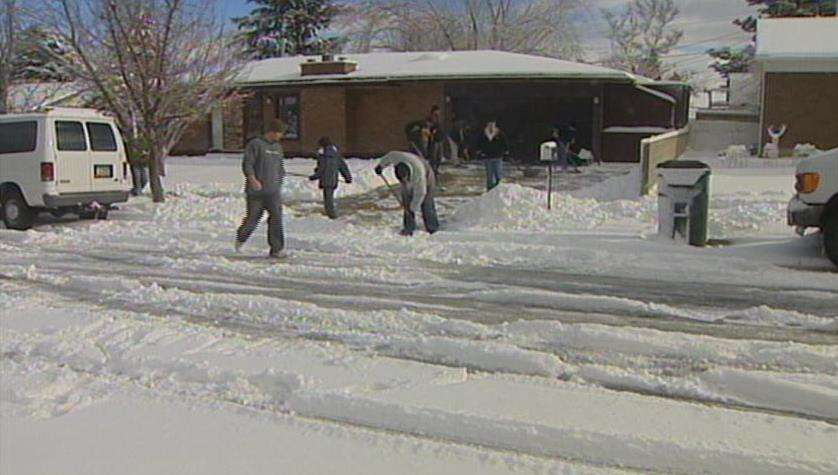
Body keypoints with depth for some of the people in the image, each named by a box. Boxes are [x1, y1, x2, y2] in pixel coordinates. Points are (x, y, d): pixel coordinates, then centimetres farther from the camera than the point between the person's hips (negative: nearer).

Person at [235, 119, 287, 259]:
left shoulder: (278, 147, 14)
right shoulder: (255, 144, -6)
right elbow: (247, 164, -14)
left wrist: (279, 187, 21)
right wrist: (252, 179, -30)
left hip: (273, 191, 4)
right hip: (256, 190, -4)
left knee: (276, 217, -11)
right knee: (252, 219, 6)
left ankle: (277, 249, -10)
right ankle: (240, 239, 36)